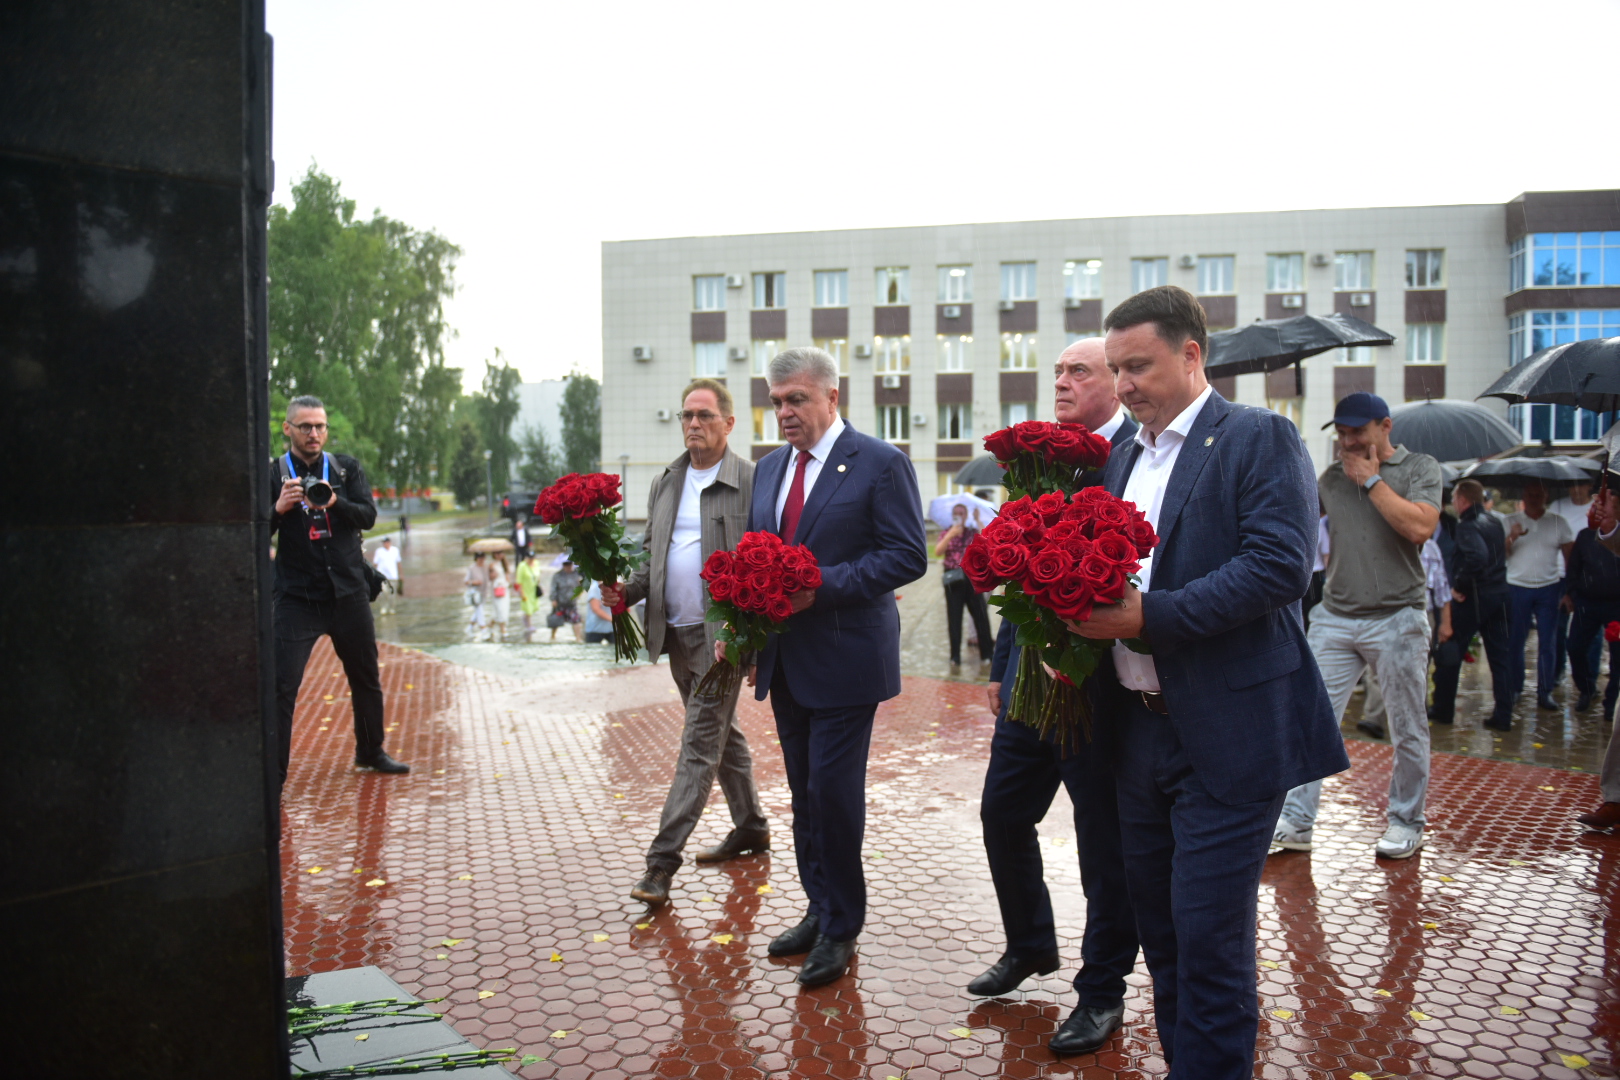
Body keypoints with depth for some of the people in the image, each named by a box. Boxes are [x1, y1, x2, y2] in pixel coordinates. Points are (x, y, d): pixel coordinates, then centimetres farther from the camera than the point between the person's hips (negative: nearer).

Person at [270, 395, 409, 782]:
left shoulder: (347, 468, 6)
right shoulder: (274, 475, 0)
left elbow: (369, 515, -6)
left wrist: (334, 503, -24)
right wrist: (279, 508, -23)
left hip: (348, 593, 3)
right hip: (297, 597, -3)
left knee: (366, 677, 14)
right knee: (283, 685, -10)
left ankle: (371, 751, 33)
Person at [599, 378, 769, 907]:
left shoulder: (752, 482, -9)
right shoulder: (665, 483, 12)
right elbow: (652, 554, 18)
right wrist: (628, 590, -2)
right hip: (676, 632, 7)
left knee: (699, 744, -7)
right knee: (722, 731, 19)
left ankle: (662, 860, -6)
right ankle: (751, 827, 34)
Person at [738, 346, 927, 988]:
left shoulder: (881, 464, -8)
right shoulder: (769, 467, 14)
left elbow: (907, 555, -14)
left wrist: (822, 585, -22)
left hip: (845, 657, -7)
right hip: (785, 661, 7)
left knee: (833, 788, -6)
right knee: (804, 791, 14)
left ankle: (840, 929, 10)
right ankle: (820, 909, 28)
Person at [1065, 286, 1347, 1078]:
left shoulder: (1260, 439, -8)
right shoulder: (1123, 460, 15)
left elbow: (1280, 566, -20)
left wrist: (1147, 615, -23)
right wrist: (1074, 626, -1)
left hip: (1226, 736, -7)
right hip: (1138, 729, 8)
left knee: (1209, 938, -2)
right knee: (1159, 928, 17)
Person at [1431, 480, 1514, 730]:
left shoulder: (1467, 526, -17)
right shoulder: (1494, 522, 11)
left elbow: (1477, 557, -33)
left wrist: (1459, 586, -22)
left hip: (1472, 597, -8)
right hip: (1498, 594, 8)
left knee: (1448, 654, 6)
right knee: (1499, 656, 9)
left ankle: (1443, 710, 13)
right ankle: (1503, 716, 9)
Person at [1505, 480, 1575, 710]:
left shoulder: (1559, 522, 7)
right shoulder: (1510, 522, 4)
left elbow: (1570, 555, 6)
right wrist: (1512, 538, -22)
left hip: (1549, 588, 1)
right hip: (1517, 588, -1)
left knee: (1548, 642, 1)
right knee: (1515, 641, 1)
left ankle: (1545, 692, 6)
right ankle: (1514, 688, 12)